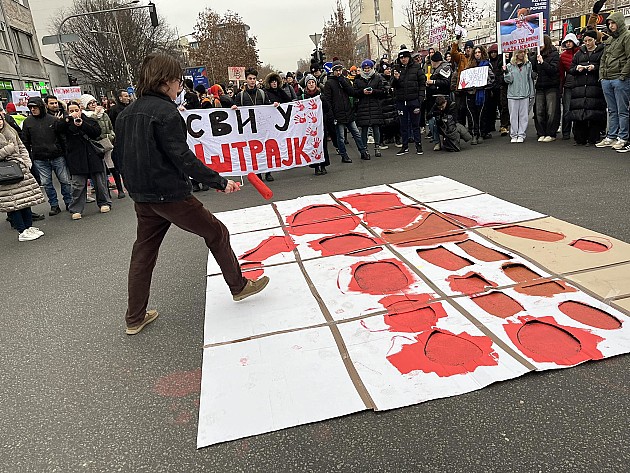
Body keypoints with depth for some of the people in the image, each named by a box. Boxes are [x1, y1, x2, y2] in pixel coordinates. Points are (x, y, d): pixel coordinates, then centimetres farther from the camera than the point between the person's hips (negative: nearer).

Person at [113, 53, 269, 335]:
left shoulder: (127, 113, 9)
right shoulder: (165, 111, -15)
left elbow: (119, 157, 14)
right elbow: (183, 158, -21)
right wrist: (219, 182, -18)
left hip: (142, 198, 8)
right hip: (170, 194, -8)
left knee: (143, 251, 15)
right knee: (216, 233, 9)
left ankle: (134, 319, 23)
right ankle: (239, 286, 23)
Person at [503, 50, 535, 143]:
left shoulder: (528, 64, 8)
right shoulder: (510, 65, 3)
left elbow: (530, 79, 11)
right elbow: (508, 80, -1)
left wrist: (532, 93, 10)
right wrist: (506, 72, -18)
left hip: (525, 94, 1)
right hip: (512, 94, -1)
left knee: (524, 115, 1)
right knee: (513, 116, 2)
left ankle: (521, 135, 7)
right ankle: (514, 135, 9)